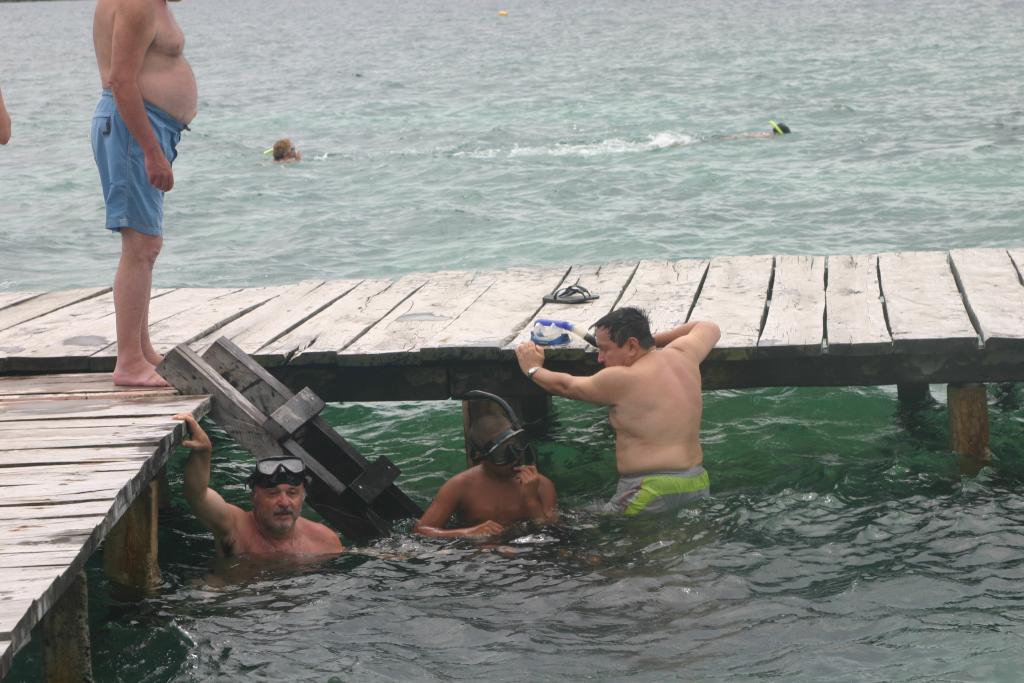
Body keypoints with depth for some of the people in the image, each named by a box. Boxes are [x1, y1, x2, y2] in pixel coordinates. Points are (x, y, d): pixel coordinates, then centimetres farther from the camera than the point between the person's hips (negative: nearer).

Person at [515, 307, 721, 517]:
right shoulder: (683, 356, 8)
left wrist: (533, 369, 28)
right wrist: (654, 339, 32)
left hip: (652, 495, -8)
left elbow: (566, 386, 9)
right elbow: (708, 328, 32)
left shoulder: (622, 380, -9)